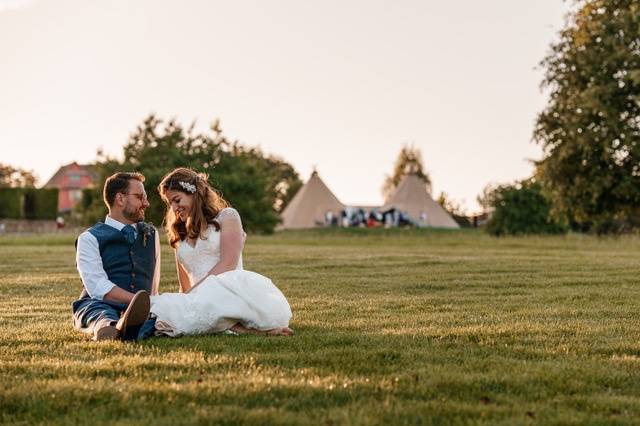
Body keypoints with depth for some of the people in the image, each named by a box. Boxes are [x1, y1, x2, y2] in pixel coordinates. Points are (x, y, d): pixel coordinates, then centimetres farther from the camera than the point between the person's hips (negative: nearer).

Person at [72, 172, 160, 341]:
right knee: (102, 313, -42)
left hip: (142, 310, 3)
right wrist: (138, 300, -19)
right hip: (98, 305, -3)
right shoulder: (90, 238, 6)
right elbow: (98, 287, -9)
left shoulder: (151, 235, 24)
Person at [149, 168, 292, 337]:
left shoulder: (227, 216, 12)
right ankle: (235, 327, -49)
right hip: (204, 300, 3)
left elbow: (228, 264, -3)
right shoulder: (179, 237, 29)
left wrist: (193, 291, -12)